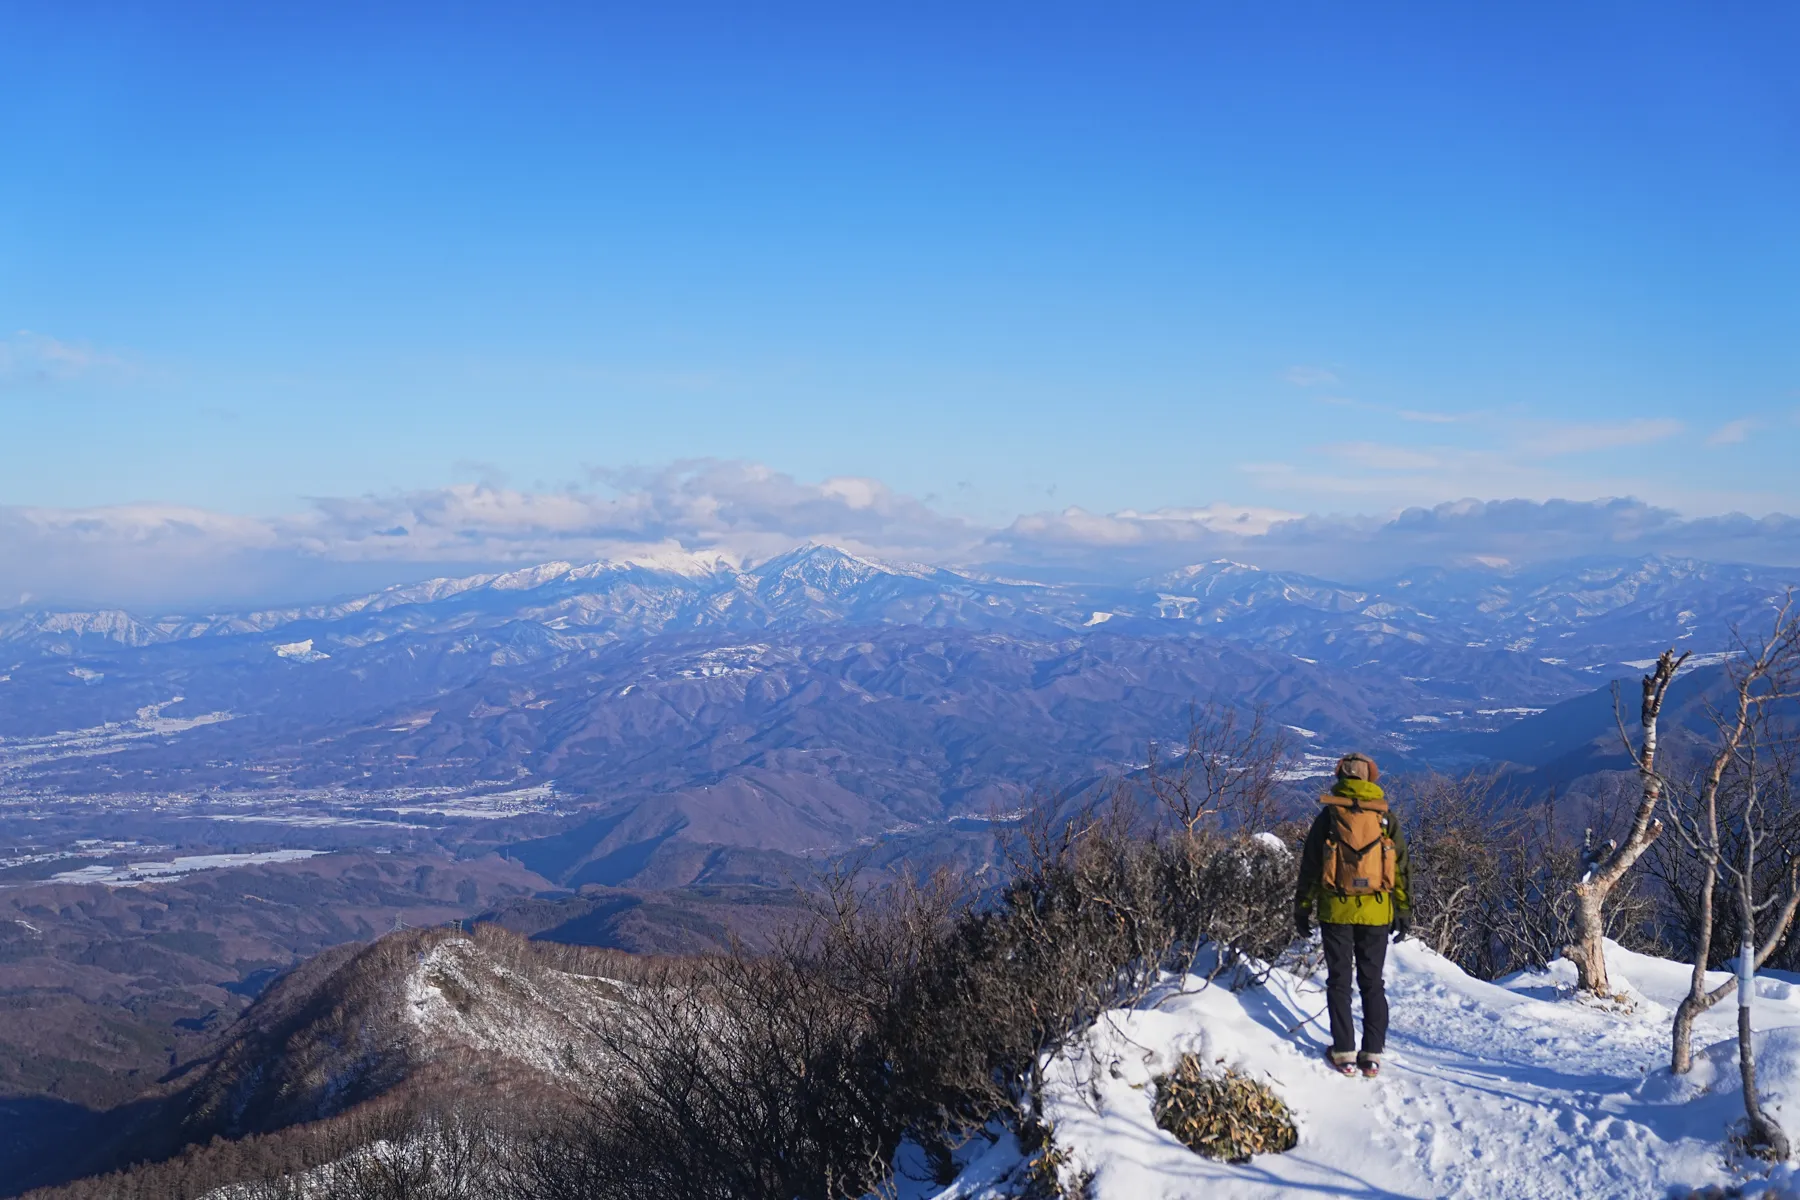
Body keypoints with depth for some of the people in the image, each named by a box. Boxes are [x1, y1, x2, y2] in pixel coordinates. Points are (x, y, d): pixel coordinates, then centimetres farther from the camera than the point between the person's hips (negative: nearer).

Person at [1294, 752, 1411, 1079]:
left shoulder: (1329, 815, -3)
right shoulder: (1386, 818, 1)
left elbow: (1310, 866, -1)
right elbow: (1401, 868, 4)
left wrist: (1302, 908, 7)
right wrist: (1404, 911, 13)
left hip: (1336, 910, -1)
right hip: (1376, 912, 2)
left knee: (1339, 981, 7)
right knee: (1372, 982, 10)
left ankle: (1344, 1053, 6)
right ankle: (1372, 1054, 9)